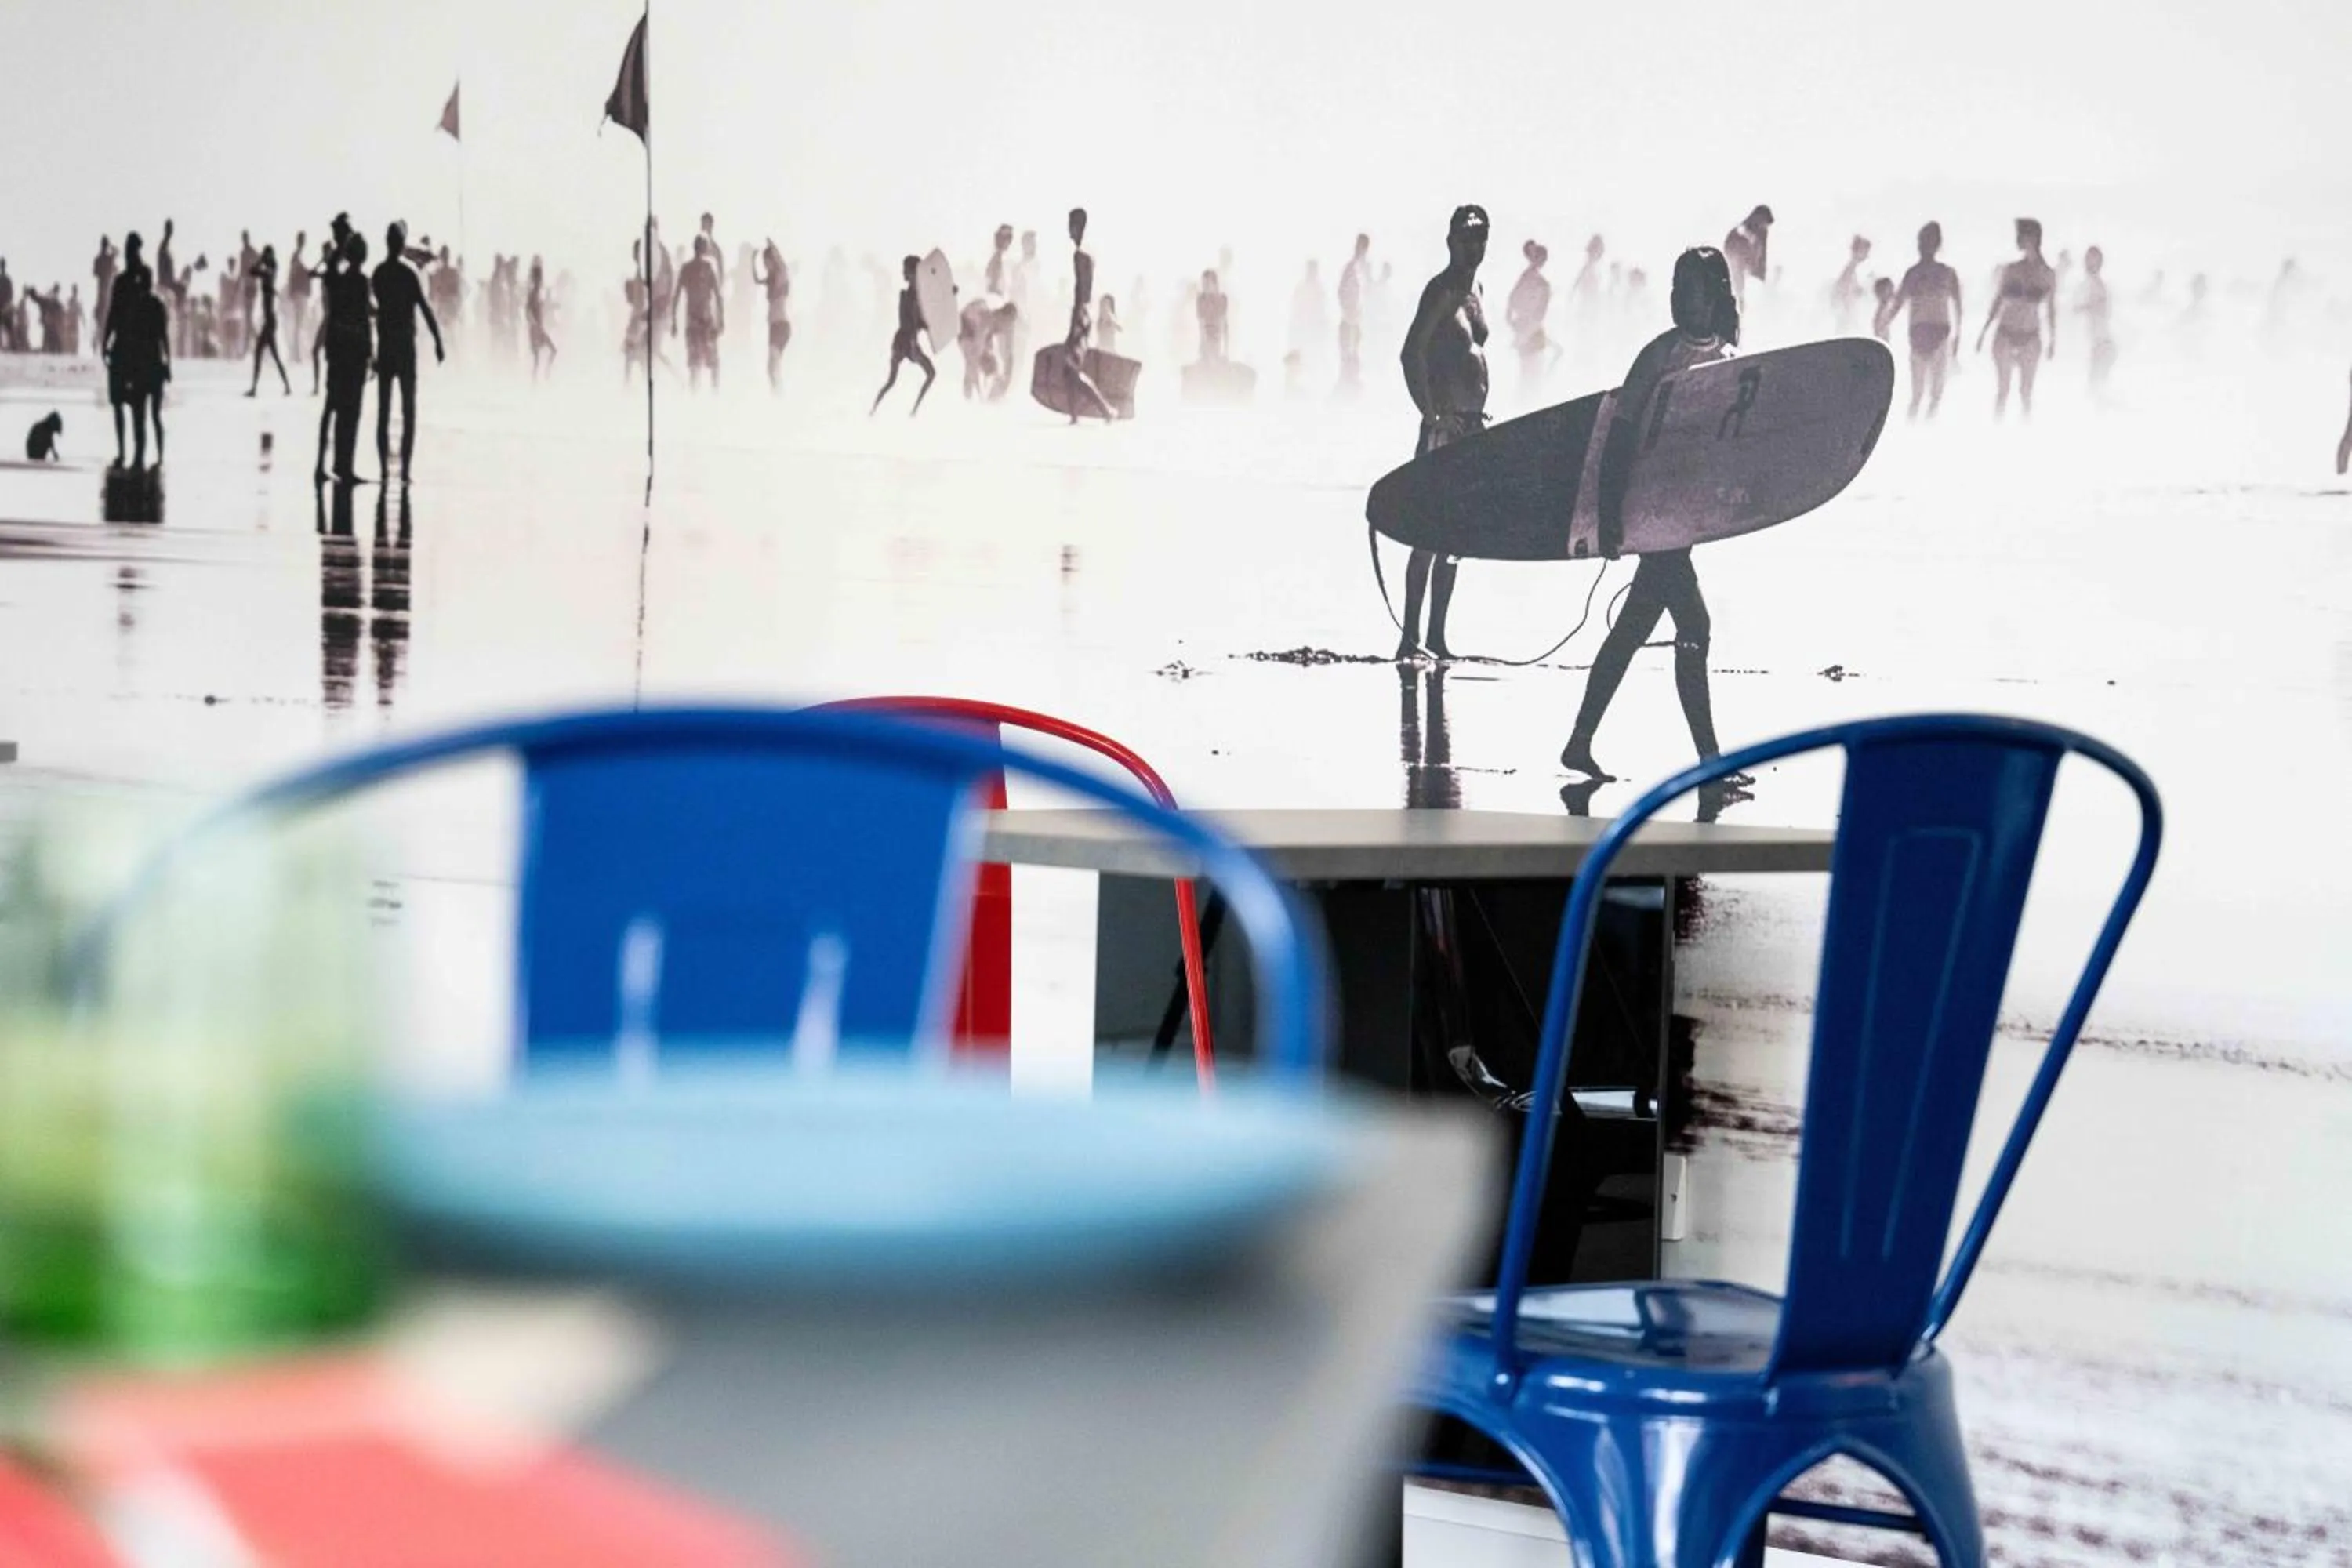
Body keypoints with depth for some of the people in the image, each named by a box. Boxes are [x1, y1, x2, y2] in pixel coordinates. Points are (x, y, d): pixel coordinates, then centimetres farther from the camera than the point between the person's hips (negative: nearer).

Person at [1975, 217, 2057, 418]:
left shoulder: (2048, 275, -3)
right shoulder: (2010, 270, 1)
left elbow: (2051, 309, 5)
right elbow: (1996, 303, 8)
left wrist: (2053, 340, 5)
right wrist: (1983, 332, 8)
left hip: (2030, 339, -1)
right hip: (2005, 335, 1)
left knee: (2026, 392, 3)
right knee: (2001, 390, 4)